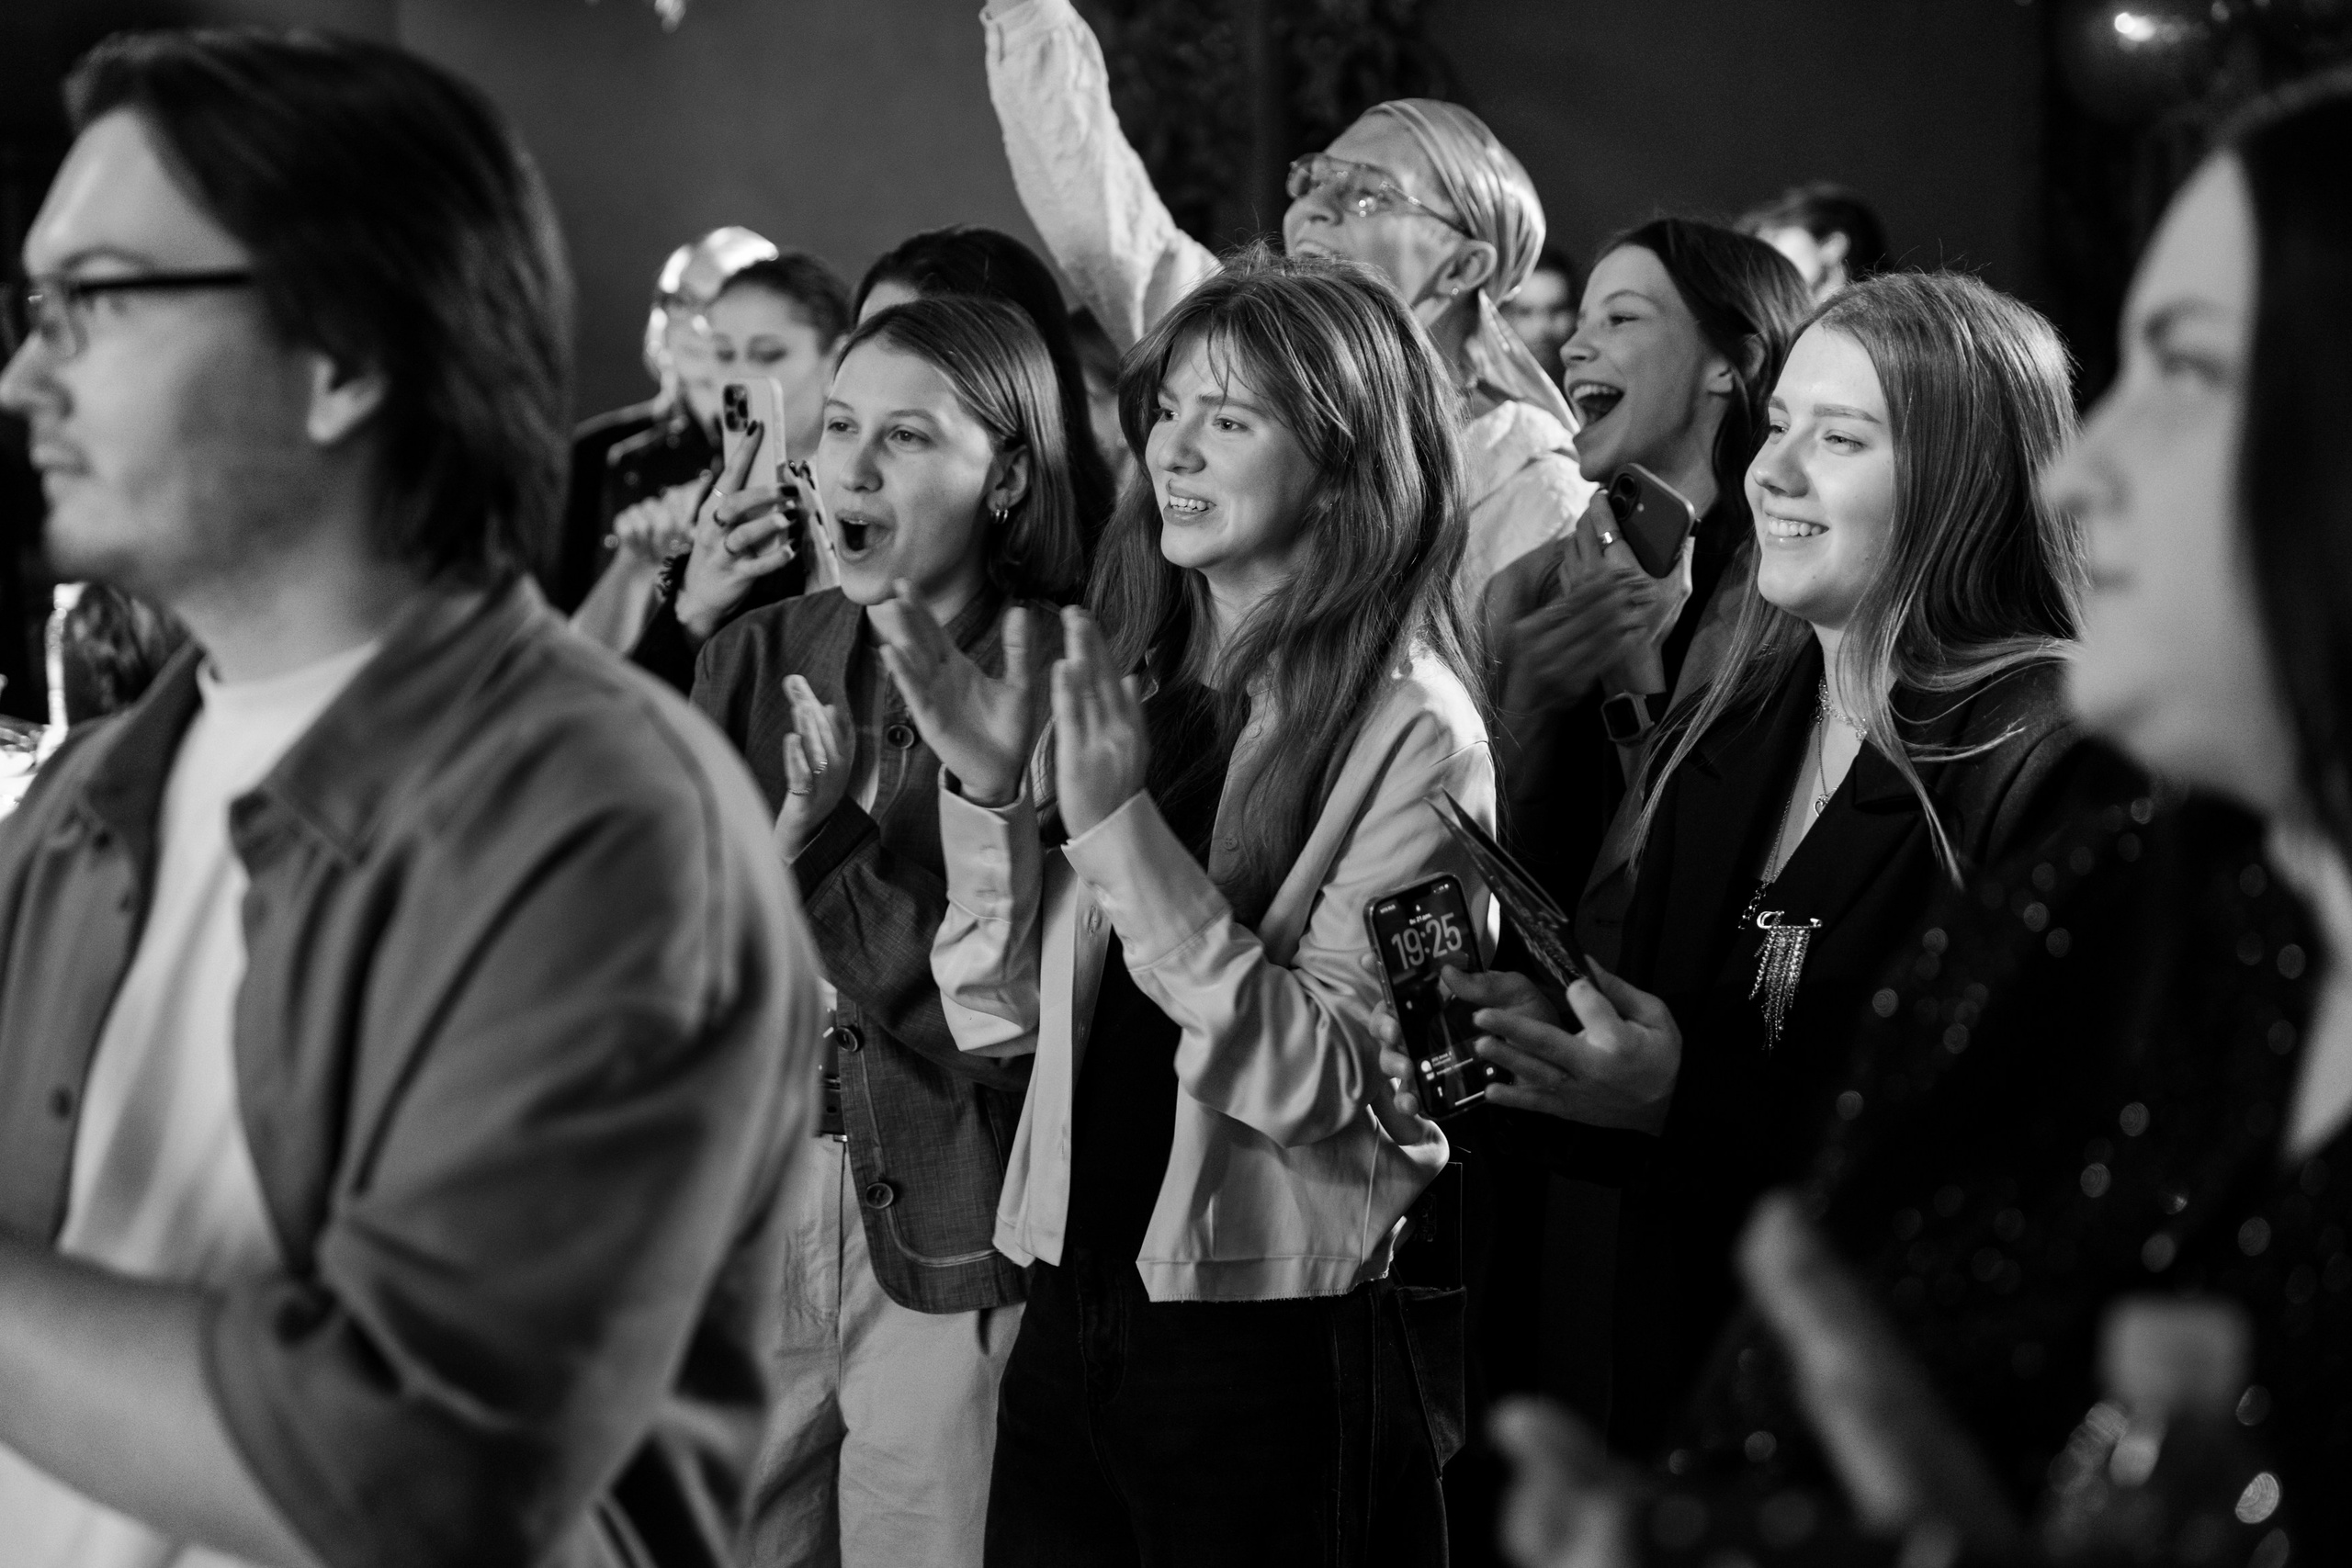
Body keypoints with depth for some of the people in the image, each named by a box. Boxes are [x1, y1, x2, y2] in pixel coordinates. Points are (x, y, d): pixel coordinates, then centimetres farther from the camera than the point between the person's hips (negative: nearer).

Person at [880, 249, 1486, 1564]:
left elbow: (1321, 1084, -19)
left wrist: (1120, 825, -23)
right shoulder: (1127, 677, 5)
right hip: (1070, 1309, 5)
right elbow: (998, 1016, 6)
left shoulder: (1412, 732, -11)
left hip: (1277, 1351, -5)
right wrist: (988, 791, -8)